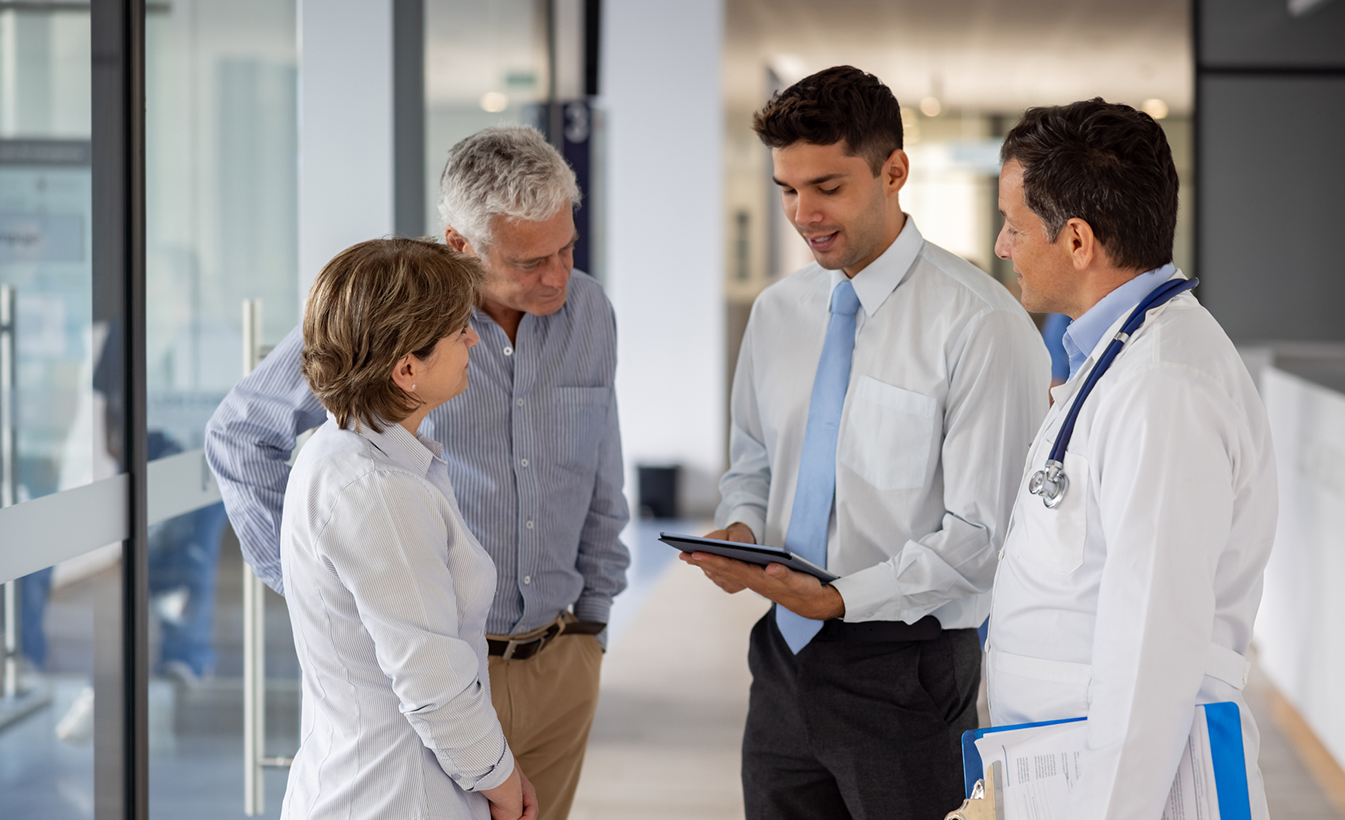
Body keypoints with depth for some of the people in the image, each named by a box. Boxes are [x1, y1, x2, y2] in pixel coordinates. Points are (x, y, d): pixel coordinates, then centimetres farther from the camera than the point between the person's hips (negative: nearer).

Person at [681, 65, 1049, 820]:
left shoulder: (980, 325, -14)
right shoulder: (778, 313, 8)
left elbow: (981, 532, -15)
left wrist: (842, 597, -22)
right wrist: (739, 530, -2)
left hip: (905, 668, -6)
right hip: (787, 654, 6)